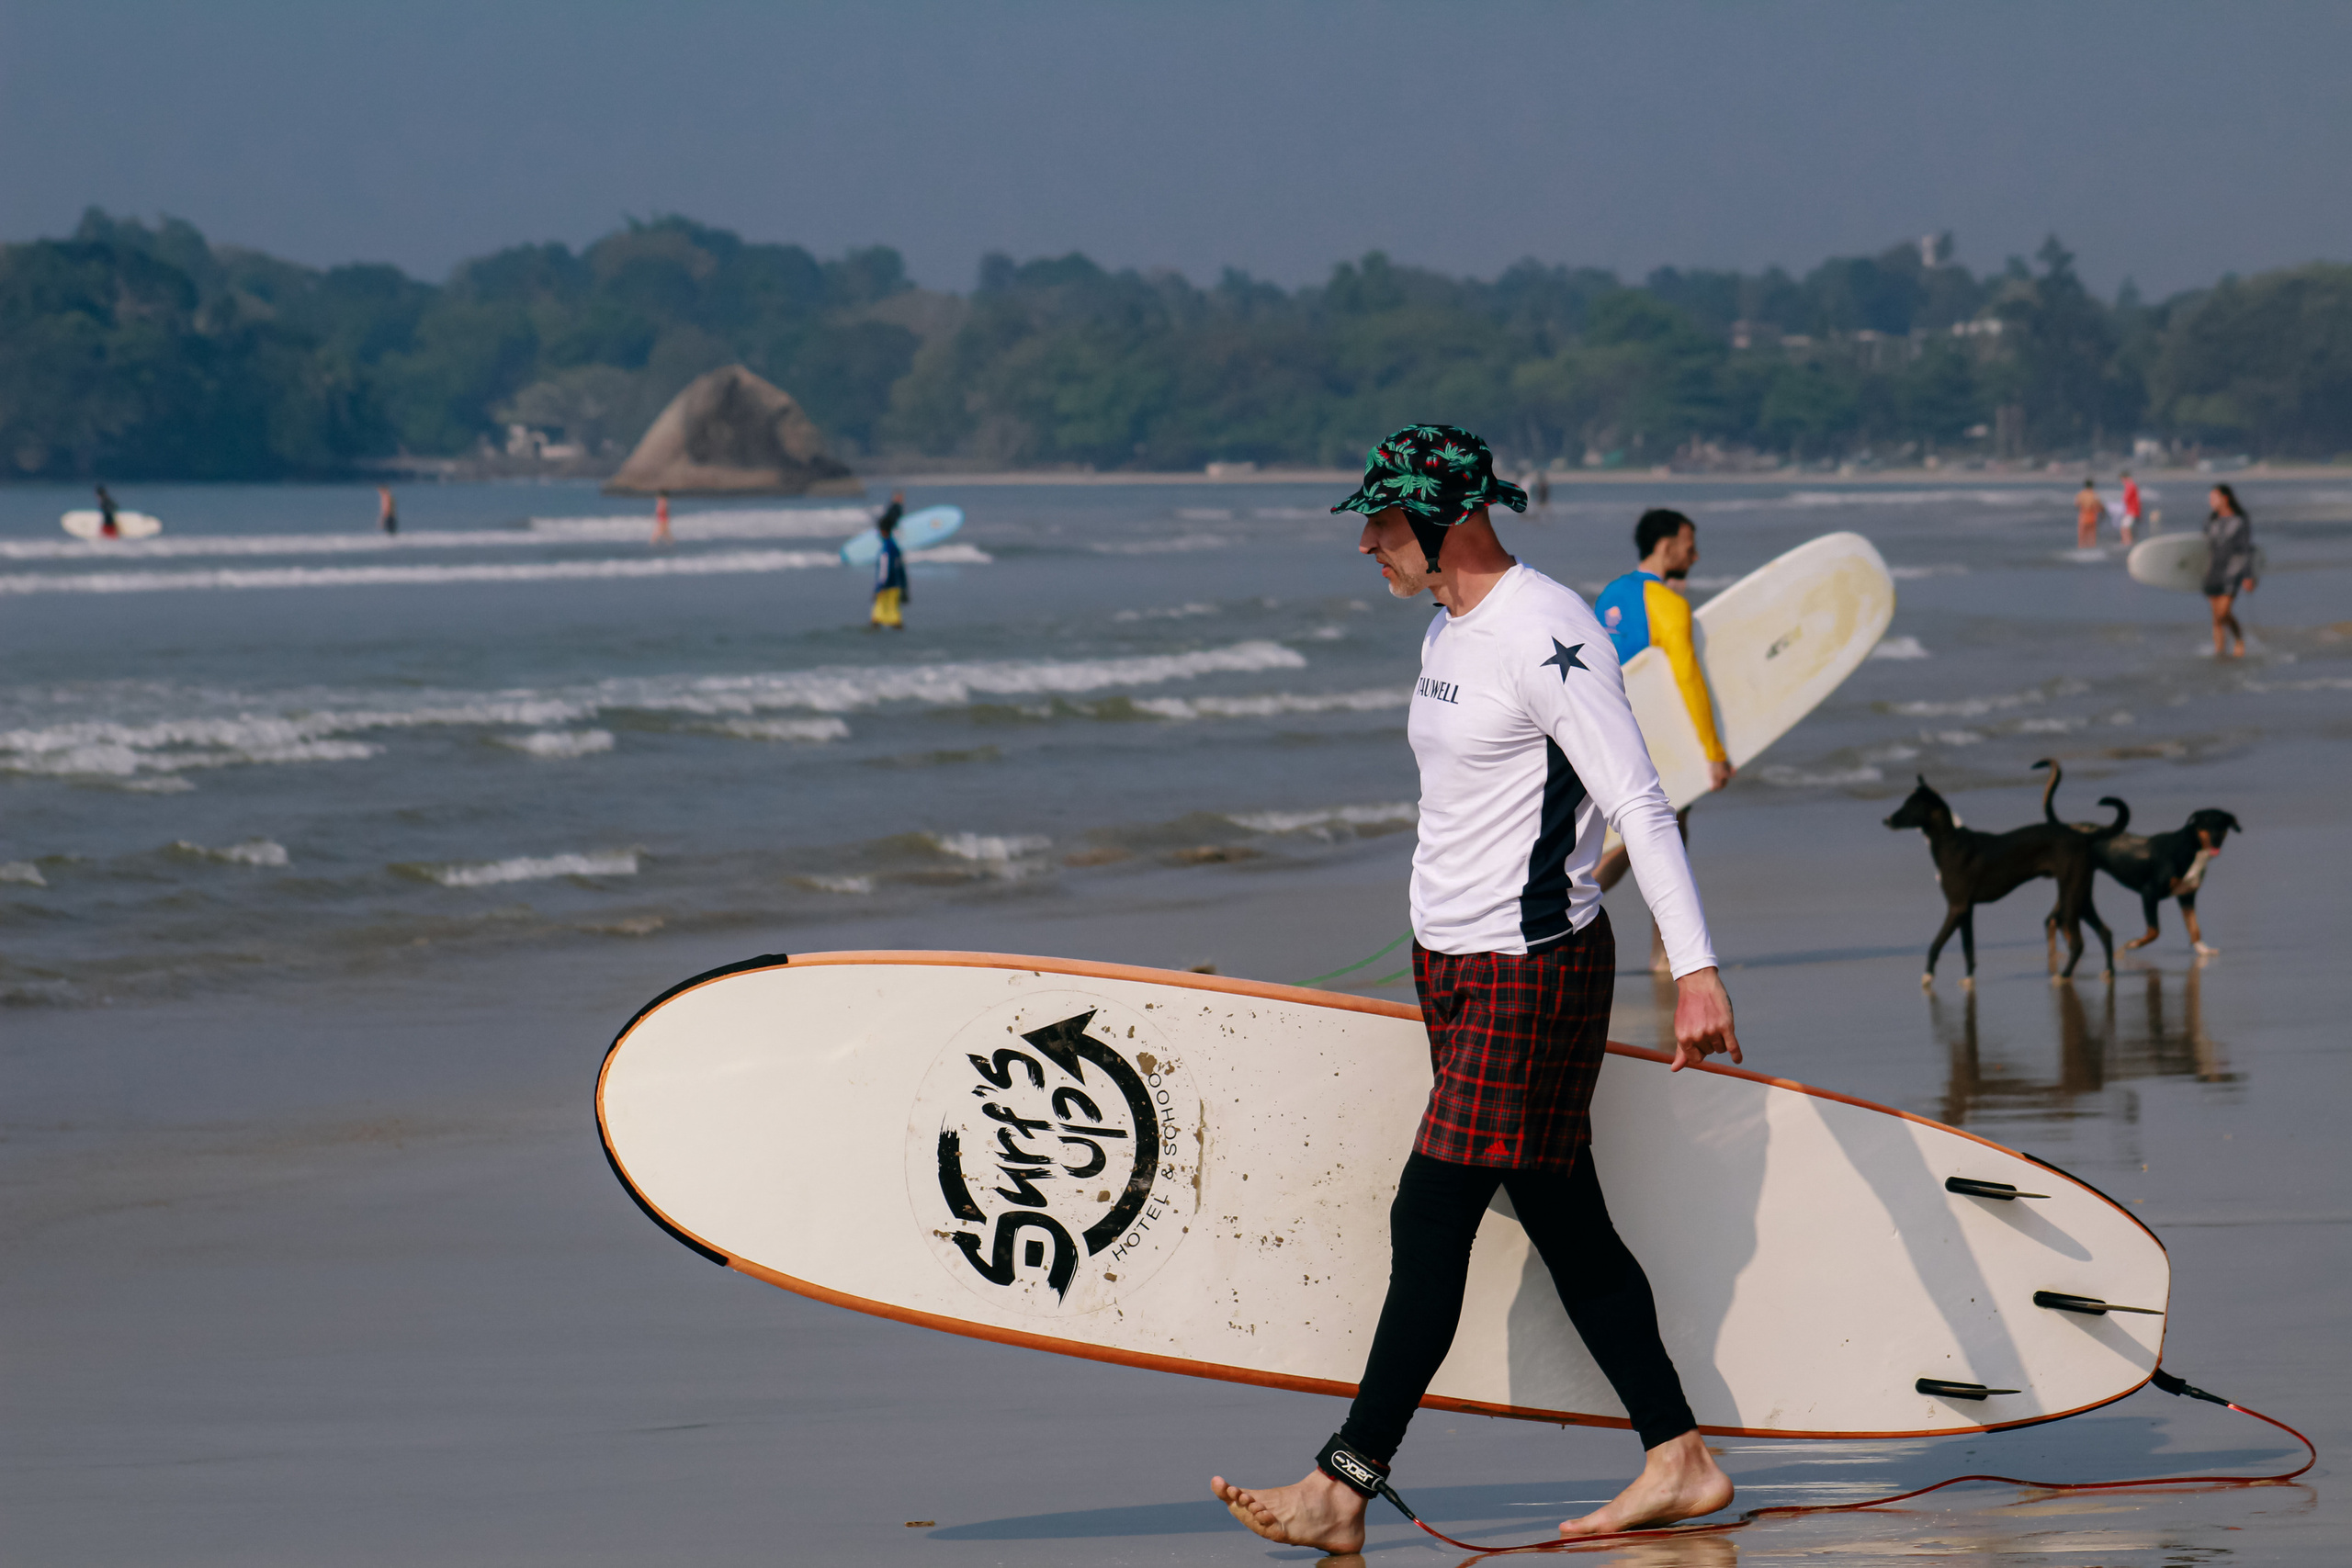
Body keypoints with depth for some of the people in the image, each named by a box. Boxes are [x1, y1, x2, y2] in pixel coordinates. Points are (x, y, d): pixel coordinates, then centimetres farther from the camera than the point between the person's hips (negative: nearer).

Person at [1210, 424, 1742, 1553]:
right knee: (1565, 1224, 10)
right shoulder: (1447, 632, 13)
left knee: (1430, 1219, -9)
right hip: (1451, 960, 10)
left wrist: (1695, 971, -25)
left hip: (1530, 971, -9)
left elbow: (1640, 805, -20)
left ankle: (1343, 1490, -8)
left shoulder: (1547, 636, -16)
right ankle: (1679, 1461, 15)